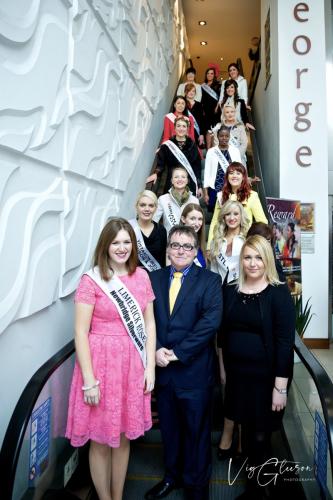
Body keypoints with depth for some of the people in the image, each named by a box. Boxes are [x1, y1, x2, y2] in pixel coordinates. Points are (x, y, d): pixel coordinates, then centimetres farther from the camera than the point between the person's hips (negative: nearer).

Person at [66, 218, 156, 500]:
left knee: (124, 436, 18)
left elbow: (149, 323, 5)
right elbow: (81, 332, -11)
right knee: (101, 439, 12)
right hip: (101, 363, -4)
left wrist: (150, 366, 0)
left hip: (133, 365, 4)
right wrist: (89, 379, -14)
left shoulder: (141, 276, 3)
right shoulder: (91, 280, -10)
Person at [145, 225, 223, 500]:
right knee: (169, 427, 19)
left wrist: (178, 352, -17)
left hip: (194, 369, -3)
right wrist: (155, 350, -14)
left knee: (196, 431, 12)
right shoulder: (154, 278, 6)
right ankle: (172, 475, 42)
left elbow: (211, 321, -15)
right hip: (162, 367, 3)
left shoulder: (210, 280, -5)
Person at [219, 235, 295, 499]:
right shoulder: (231, 291, 2)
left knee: (261, 436, 9)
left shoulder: (279, 293, -11)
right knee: (247, 430, 17)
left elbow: (285, 341, -13)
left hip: (266, 377, -4)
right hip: (237, 373, 4)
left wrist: (280, 386, -15)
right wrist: (224, 370, 7)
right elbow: (223, 334, 8)